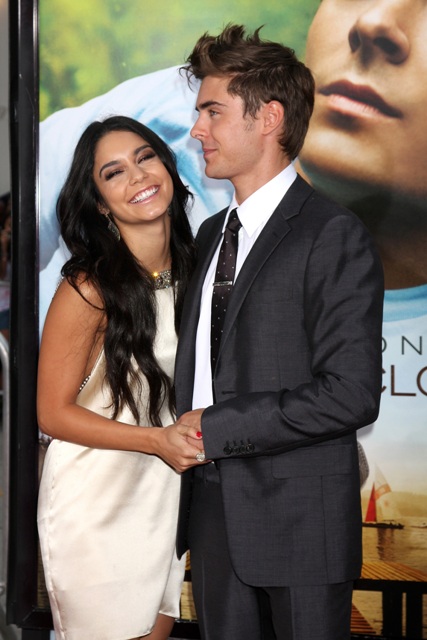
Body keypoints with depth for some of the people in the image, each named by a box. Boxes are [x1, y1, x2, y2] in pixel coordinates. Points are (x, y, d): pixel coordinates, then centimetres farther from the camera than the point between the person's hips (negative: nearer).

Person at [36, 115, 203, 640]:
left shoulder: (187, 268, 0)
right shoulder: (88, 290, -20)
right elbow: (53, 414, -15)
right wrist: (156, 440, -22)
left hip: (162, 494, 6)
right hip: (95, 504, -6)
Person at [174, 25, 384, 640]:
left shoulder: (333, 236, -12)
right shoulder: (211, 234, 13)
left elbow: (351, 394, -19)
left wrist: (215, 427, -16)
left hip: (299, 519, -7)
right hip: (214, 512, 7)